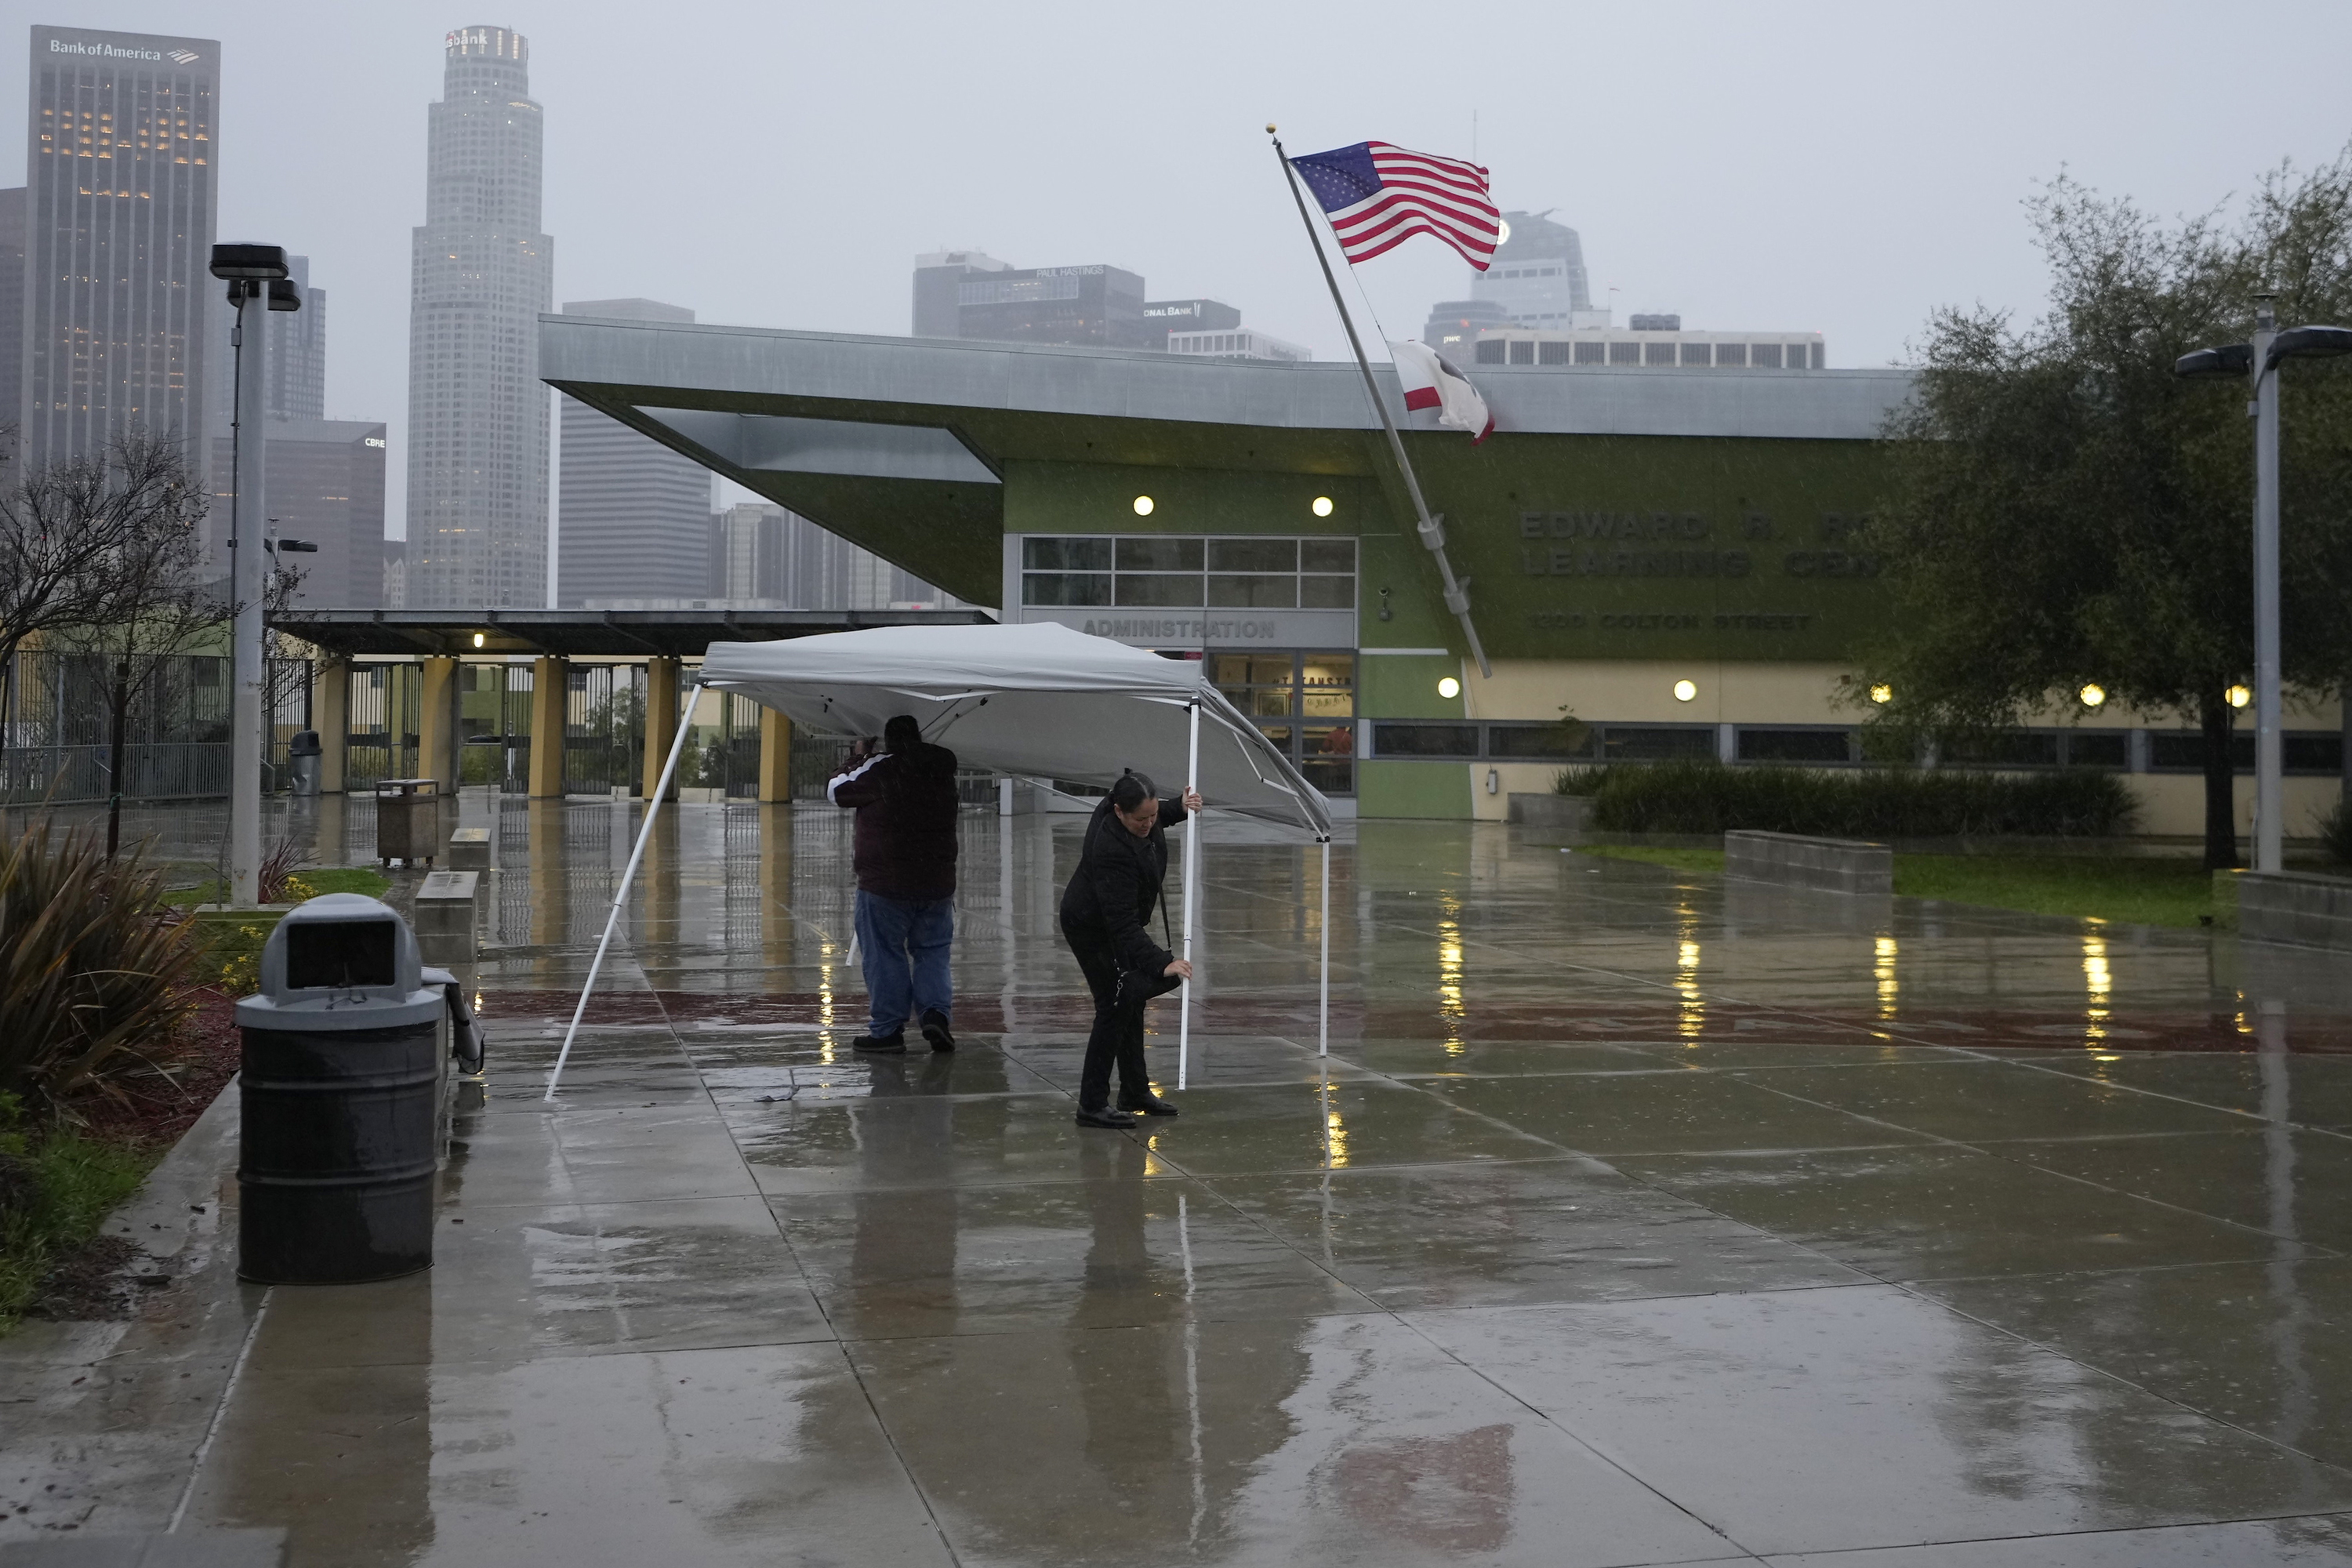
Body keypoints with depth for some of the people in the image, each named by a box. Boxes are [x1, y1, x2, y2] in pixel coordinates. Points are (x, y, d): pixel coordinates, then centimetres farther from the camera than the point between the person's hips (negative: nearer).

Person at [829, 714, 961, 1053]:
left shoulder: (878, 771, -12)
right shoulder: (942, 768, 1)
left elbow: (836, 792, 2)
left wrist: (858, 759, 16)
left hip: (885, 884, -4)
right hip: (937, 884, 4)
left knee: (884, 954, 6)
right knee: (932, 952, 15)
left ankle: (888, 1030, 9)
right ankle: (935, 1012, -2)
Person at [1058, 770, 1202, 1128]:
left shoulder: (1140, 819, -13)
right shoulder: (1112, 850, -37)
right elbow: (1123, 924, -39)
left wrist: (1180, 808, -3)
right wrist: (1161, 963, -47)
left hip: (1118, 920, 9)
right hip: (1092, 928, -9)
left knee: (1132, 1003, 14)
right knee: (1115, 1007, -10)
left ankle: (1136, 1092, 24)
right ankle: (1091, 1105, -6)